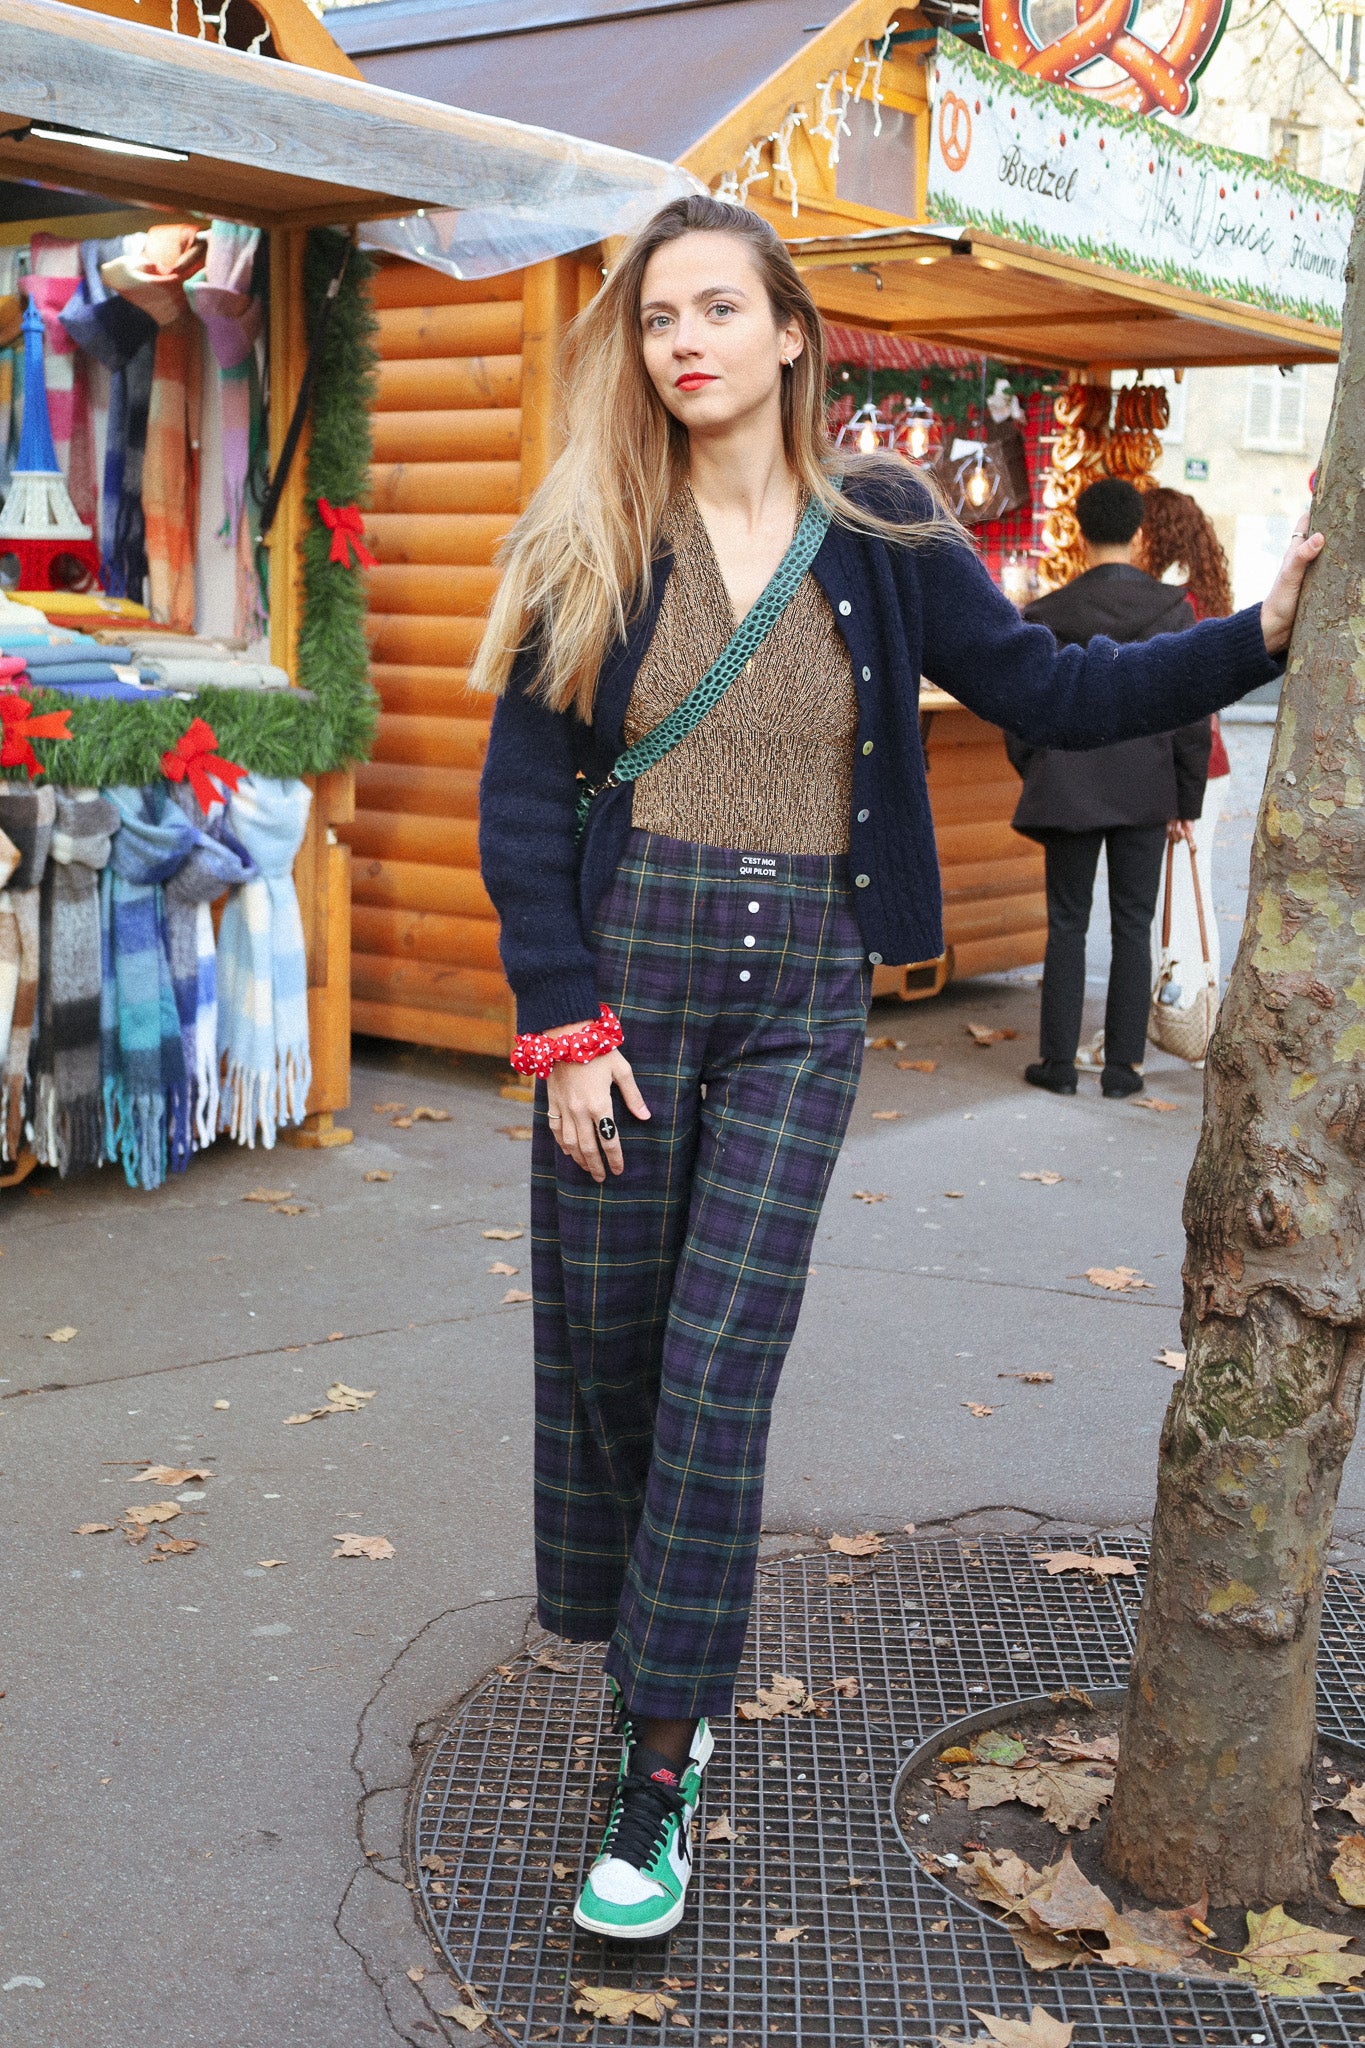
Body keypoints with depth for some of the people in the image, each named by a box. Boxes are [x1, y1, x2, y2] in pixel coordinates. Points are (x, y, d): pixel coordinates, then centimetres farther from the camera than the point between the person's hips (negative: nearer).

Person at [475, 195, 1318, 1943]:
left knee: (721, 1365, -6)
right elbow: (522, 802, -1)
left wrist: (1259, 632, 0)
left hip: (801, 993, 0)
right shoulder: (592, 544, 1)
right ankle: (641, 1648, 32)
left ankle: (662, 1773, 2)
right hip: (626, 967, 1)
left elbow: (1050, 691, 9)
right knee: (608, 1337, 7)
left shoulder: (883, 538, 4)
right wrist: (565, 1023, -8)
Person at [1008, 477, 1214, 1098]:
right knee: (1132, 927, 7)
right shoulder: (1172, 609, -4)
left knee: (1066, 927, 8)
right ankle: (1122, 1064, 9)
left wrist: (1037, 780, 16)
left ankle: (1059, 1061, 10)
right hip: (1146, 791, 0)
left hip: (1067, 791, 0)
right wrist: (1187, 801, 6)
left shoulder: (1046, 614, -4)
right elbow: (1192, 718, -3)